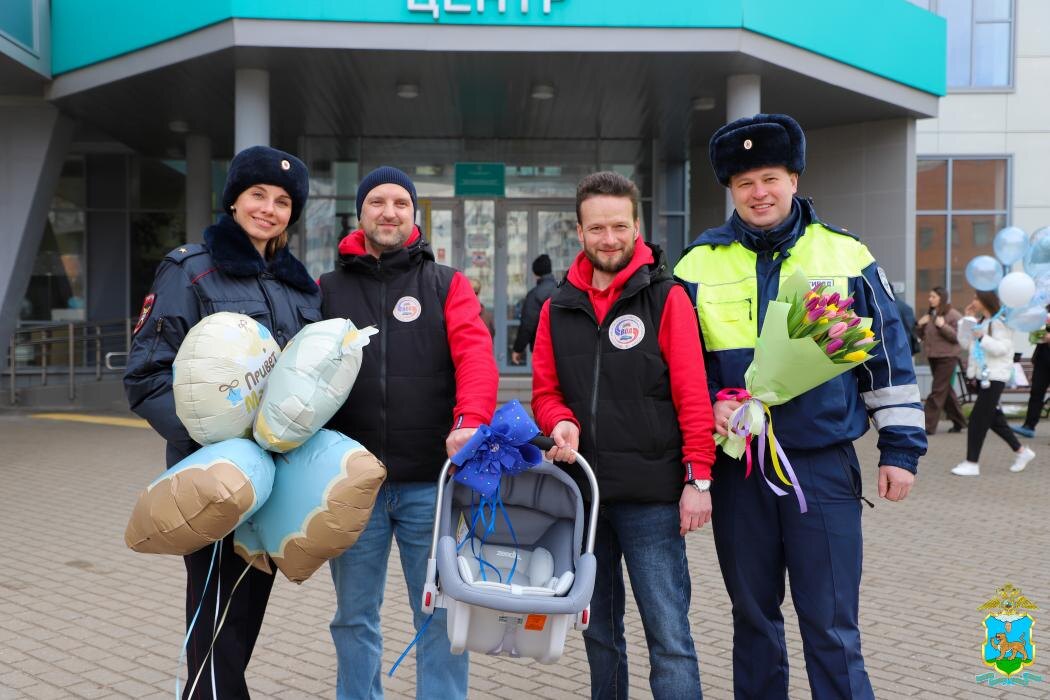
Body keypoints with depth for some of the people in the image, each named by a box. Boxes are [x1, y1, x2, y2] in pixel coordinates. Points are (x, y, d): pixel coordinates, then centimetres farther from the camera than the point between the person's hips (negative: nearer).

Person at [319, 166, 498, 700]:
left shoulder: (447, 286, 6)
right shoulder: (326, 290, 12)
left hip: (431, 480, -1)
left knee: (440, 613, 6)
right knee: (354, 616, 12)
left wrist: (470, 421, -25)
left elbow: (476, 355, -9)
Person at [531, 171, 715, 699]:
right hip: (581, 489, 4)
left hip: (651, 496, -4)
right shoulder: (558, 308, 9)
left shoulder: (666, 298, -3)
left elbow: (692, 395, -7)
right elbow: (545, 391, 10)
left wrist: (698, 478, -12)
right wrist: (562, 423, -11)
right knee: (599, 631, 17)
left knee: (669, 635, -1)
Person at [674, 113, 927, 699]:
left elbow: (890, 356, 6)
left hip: (824, 465, -1)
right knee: (753, 616, 15)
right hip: (737, 468, 2)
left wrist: (901, 448, 3)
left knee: (832, 626, 3)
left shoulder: (845, 254, 3)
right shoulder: (698, 264, 4)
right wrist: (708, 405, -9)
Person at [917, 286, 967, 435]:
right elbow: (923, 336, 18)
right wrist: (920, 325, -1)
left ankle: (928, 426, -9)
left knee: (937, 391, -8)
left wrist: (943, 326, -24)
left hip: (947, 358, -8)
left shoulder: (953, 315, -8)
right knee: (946, 391, 15)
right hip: (933, 356, 8)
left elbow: (957, 337, -14)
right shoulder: (929, 315, 13)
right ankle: (958, 422, 27)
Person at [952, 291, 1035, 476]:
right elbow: (965, 343, 11)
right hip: (983, 375, 9)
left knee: (978, 419, -9)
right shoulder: (980, 322, 14)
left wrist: (982, 338, -24)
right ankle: (1021, 451, 27)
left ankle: (972, 463, -4)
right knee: (994, 418, 14)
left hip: (995, 376, -9)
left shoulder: (1000, 322, -12)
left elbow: (1002, 348, -20)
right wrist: (968, 319, 6)